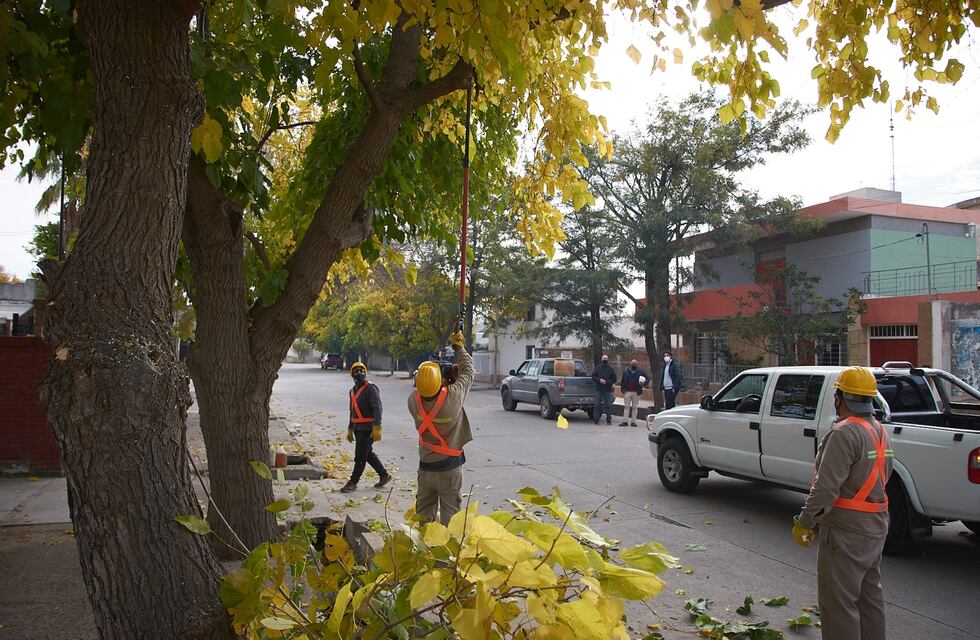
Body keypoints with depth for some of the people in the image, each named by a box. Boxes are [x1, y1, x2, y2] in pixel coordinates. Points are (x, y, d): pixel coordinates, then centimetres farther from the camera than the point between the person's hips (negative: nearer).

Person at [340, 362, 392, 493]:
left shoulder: (371, 388, -12)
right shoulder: (353, 390, 15)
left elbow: (377, 408, -20)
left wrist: (377, 428, -27)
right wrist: (350, 429, 24)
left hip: (368, 429, -9)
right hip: (358, 428, 9)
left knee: (360, 456, -3)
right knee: (368, 454, 15)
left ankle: (353, 482, 6)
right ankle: (384, 475, 28)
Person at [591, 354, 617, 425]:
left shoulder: (611, 369, 6)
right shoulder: (597, 368, 7)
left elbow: (614, 379, 3)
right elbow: (593, 376, 4)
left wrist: (606, 381, -12)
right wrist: (599, 380, -13)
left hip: (608, 390, 0)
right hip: (599, 389, 0)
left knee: (608, 405, 2)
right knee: (597, 405, 1)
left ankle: (609, 420, 9)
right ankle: (596, 419, 5)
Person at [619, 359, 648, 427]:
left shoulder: (641, 372, 4)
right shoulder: (626, 372, 8)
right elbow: (622, 382, 10)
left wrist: (644, 383, -11)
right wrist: (623, 390, 0)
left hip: (636, 392, -1)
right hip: (627, 392, 1)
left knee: (635, 407, 3)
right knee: (626, 406, 0)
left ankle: (633, 421, 9)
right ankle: (625, 421, 1)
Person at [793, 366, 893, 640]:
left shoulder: (845, 433, -21)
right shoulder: (880, 431, 11)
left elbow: (827, 487, -24)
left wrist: (805, 522, -16)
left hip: (846, 531, -10)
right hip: (876, 526, 10)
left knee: (839, 601, -1)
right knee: (869, 594, 21)